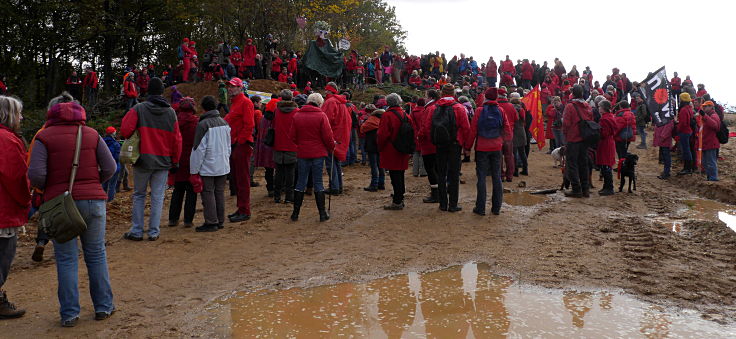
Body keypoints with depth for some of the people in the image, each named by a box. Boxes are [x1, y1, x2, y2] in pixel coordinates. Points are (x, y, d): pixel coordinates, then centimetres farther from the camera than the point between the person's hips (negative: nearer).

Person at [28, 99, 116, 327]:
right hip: (93, 201, 2)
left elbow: (35, 174, -11)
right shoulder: (92, 135, 5)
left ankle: (69, 313, 10)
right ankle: (103, 306, 19)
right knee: (96, 254, 12)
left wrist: (47, 189, 8)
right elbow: (110, 168, 0)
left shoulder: (44, 137, -1)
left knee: (66, 259, 6)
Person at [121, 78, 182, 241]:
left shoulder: (138, 109, -6)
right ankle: (154, 231, 9)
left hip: (143, 160, -1)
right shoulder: (171, 112, 1)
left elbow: (125, 131, -12)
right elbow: (177, 139, 2)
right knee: (157, 197, 7)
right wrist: (175, 161, 12)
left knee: (139, 195, 12)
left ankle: (136, 231, 14)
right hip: (163, 161, 1)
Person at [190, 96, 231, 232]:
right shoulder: (224, 122, 7)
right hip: (223, 166, 7)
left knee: (208, 193, 0)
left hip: (208, 167, -6)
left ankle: (211, 222, 2)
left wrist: (194, 170, -8)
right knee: (219, 192, 13)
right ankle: (220, 221, 19)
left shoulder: (203, 124, -14)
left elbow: (198, 149, -14)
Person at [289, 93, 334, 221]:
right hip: (318, 153, -2)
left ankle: (295, 213, 12)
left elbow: (292, 136, 2)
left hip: (302, 153, 2)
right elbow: (327, 136, -9)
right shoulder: (321, 115, -7)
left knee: (301, 182, 10)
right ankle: (322, 213, 8)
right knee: (318, 182, 5)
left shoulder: (297, 115, 1)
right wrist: (331, 147, 8)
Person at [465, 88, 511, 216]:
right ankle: (496, 208, 13)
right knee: (497, 176, 9)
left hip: (482, 148, -2)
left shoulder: (479, 110, -8)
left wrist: (468, 147, 0)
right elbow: (507, 130, 0)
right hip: (496, 148, 2)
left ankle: (480, 208, 5)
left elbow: (473, 130, -8)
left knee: (481, 177, 3)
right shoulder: (500, 111, -1)